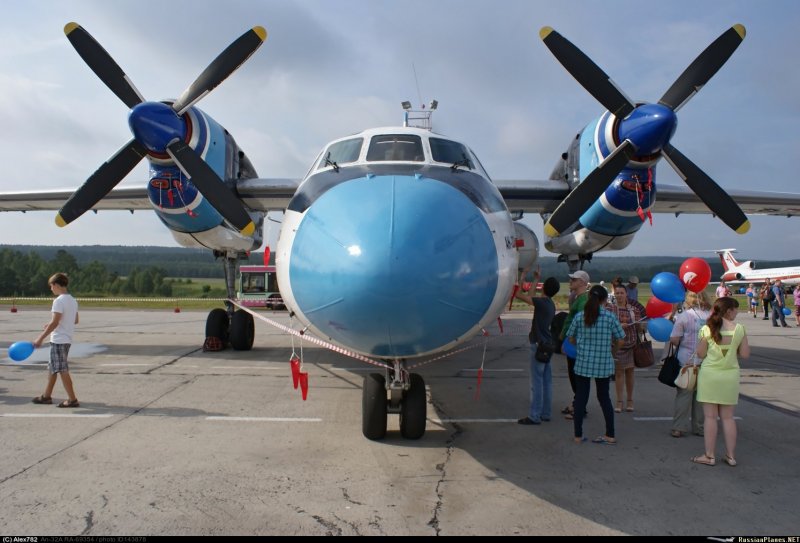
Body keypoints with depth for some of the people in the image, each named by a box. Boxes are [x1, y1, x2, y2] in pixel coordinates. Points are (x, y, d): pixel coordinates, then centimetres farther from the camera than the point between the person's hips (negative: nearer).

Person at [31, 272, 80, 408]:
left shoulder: (59, 301, -16)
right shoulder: (72, 300, 12)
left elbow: (55, 322, -21)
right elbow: (75, 320, 19)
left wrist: (40, 338, -18)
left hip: (58, 340, -9)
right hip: (67, 339, 9)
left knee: (62, 370, -6)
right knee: (53, 368, 18)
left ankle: (72, 399, -7)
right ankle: (46, 396, 27)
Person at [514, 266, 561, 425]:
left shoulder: (542, 302, -16)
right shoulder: (549, 303, 10)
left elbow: (518, 294, -16)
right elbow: (531, 295, 30)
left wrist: (523, 275, -6)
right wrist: (536, 278, 37)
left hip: (540, 345, -9)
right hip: (547, 345, 9)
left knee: (537, 381, -6)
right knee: (546, 380, 12)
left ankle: (534, 416, -3)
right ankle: (545, 413, 19)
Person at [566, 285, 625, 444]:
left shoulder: (579, 316, -3)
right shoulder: (610, 317, -7)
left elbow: (571, 338, 5)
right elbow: (621, 341, -4)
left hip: (583, 363, 0)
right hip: (603, 364, 0)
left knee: (581, 398, 8)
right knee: (604, 397, 14)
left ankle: (578, 435, 12)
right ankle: (610, 435, 19)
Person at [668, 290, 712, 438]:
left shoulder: (683, 316, -11)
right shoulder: (712, 316, -2)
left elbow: (674, 340, -13)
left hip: (686, 360, -3)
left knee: (684, 394, 4)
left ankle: (679, 427, 5)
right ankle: (700, 427, 20)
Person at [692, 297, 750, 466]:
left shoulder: (707, 329, -8)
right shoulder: (739, 329, -5)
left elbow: (700, 354, -4)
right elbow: (745, 354, -1)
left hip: (710, 375, -2)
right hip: (730, 376, 2)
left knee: (710, 417, 4)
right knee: (728, 417, 12)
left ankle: (709, 456, 8)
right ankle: (731, 456, 17)